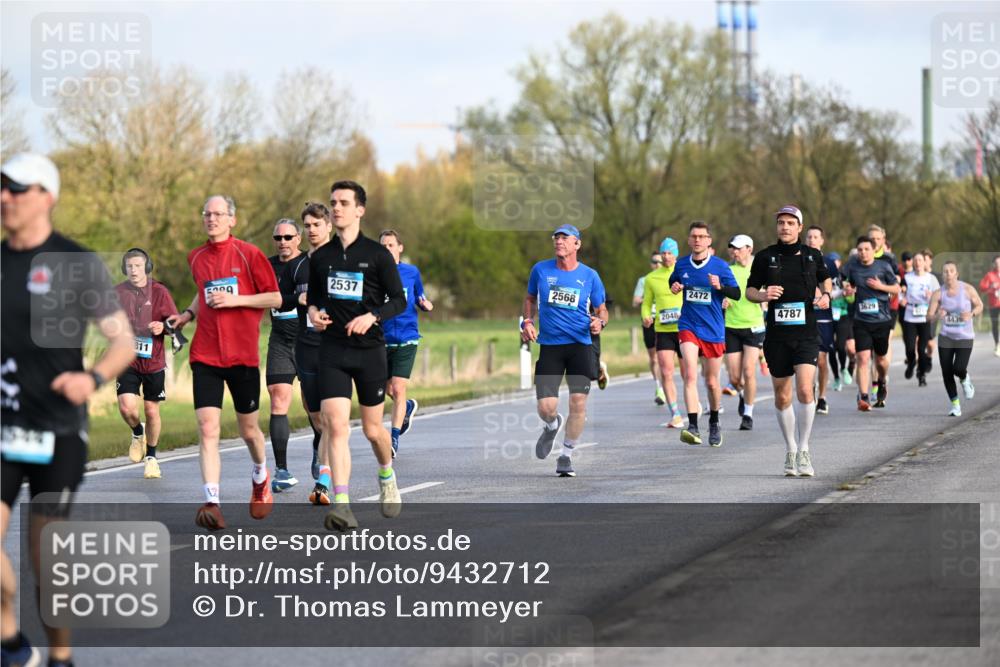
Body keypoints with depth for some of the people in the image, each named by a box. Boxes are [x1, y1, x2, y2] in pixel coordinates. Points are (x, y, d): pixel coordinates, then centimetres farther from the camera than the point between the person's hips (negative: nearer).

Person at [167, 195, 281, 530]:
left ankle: (260, 475, 43)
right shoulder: (196, 257, 9)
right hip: (205, 355, 2)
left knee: (248, 429, 11)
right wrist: (188, 314, 10)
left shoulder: (248, 254, -4)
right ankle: (212, 503, -17)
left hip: (243, 355, -2)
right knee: (207, 429, -12)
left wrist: (235, 299, -14)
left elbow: (276, 298, -4)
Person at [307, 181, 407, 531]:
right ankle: (341, 505, -20)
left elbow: (399, 301, -1)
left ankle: (387, 477, 41)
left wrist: (372, 316, -18)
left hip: (370, 349, -2)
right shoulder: (320, 257, 8)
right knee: (335, 426, -15)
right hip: (332, 351, 2)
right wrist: (313, 311, -2)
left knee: (372, 429, 9)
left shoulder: (378, 254, -2)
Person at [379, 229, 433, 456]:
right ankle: (409, 407, 46)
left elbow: (420, 299, 15)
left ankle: (395, 438, -6)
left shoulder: (412, 272, 3)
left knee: (398, 389, -11)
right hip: (382, 341, 2)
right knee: (389, 390, 13)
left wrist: (427, 305, -6)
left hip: (406, 339, -2)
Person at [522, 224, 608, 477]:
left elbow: (602, 309, 13)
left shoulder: (589, 276, 3)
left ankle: (566, 457, 8)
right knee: (546, 407, -9)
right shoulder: (540, 270, 5)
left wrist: (600, 322, -10)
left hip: (580, 345, 0)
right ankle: (552, 426, 30)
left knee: (578, 402, -10)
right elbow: (530, 298, 21)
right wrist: (527, 321, 3)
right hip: (549, 346, 0)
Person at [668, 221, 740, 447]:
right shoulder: (681, 264, 3)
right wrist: (674, 287, -1)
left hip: (714, 330, 0)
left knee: (711, 382, 10)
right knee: (690, 375, -19)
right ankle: (693, 427, -25)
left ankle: (714, 423, 33)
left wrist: (720, 286, -23)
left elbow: (736, 293, -4)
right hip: (688, 326, 0)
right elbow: (673, 282, 23)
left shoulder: (720, 266, -4)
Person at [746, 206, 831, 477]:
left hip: (806, 334, -1)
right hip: (777, 335, 1)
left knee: (805, 389, -18)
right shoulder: (765, 257, 2)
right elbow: (749, 290, 9)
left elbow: (825, 279, 22)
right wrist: (762, 295, -12)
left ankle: (803, 451, -6)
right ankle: (790, 452, 23)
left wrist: (825, 296, 1)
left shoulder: (813, 256, 4)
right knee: (782, 397, 7)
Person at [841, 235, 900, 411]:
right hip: (861, 321, 0)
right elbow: (846, 283, 16)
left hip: (882, 320, 0)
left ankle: (882, 382, 45)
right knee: (863, 358, -13)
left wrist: (881, 286, -11)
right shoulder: (852, 267, 1)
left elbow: (897, 288, 5)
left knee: (881, 358, 13)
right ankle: (863, 398, -16)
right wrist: (847, 290, -6)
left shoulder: (884, 266, -2)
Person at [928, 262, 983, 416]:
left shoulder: (967, 289, -7)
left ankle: (965, 379, 20)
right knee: (946, 373, -2)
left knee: (958, 369, -19)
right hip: (946, 337, 2)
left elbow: (979, 306, 6)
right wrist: (937, 316, -27)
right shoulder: (938, 293, -5)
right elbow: (929, 316, -4)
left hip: (965, 337, -2)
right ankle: (955, 406, 15)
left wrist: (971, 314, -15)